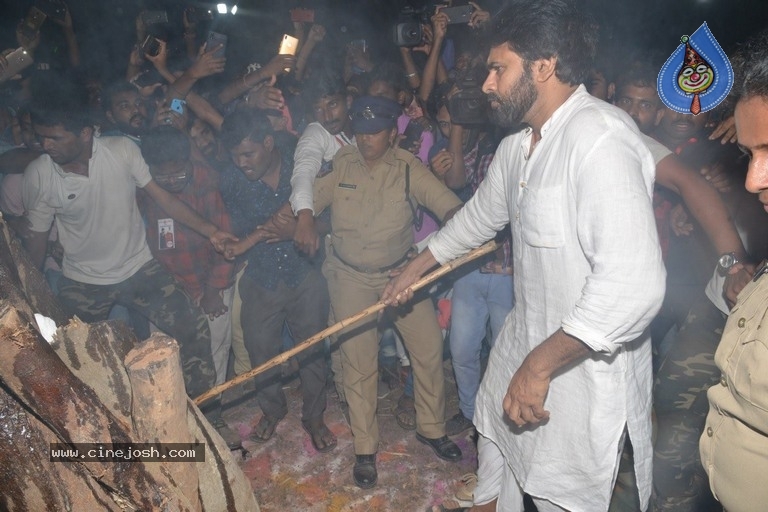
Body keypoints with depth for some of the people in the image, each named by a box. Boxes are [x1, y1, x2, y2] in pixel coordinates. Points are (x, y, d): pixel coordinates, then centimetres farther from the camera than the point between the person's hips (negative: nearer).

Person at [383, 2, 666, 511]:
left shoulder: (600, 138, -28)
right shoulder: (517, 145, 3)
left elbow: (634, 285, -35)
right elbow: (479, 216, 21)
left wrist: (540, 365, -27)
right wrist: (414, 269, 29)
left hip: (582, 368, -8)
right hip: (525, 340, 9)